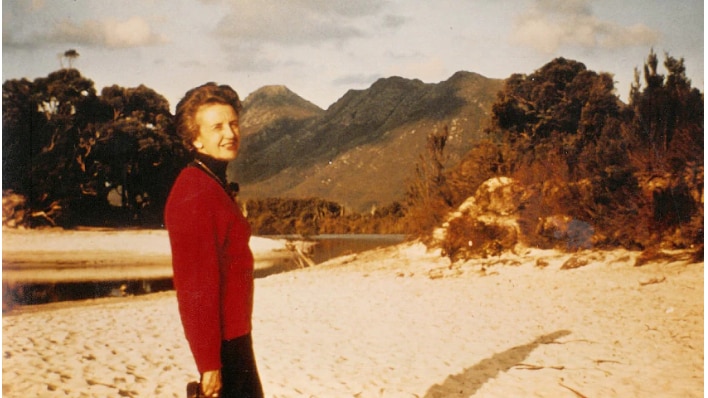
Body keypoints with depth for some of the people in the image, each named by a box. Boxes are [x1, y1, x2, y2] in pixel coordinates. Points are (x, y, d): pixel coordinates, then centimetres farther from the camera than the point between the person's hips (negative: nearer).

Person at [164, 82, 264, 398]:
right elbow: (196, 286, -24)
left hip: (236, 333, 10)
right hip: (222, 339, -10)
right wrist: (209, 363, -23)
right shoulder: (195, 194, -21)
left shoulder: (214, 185, 11)